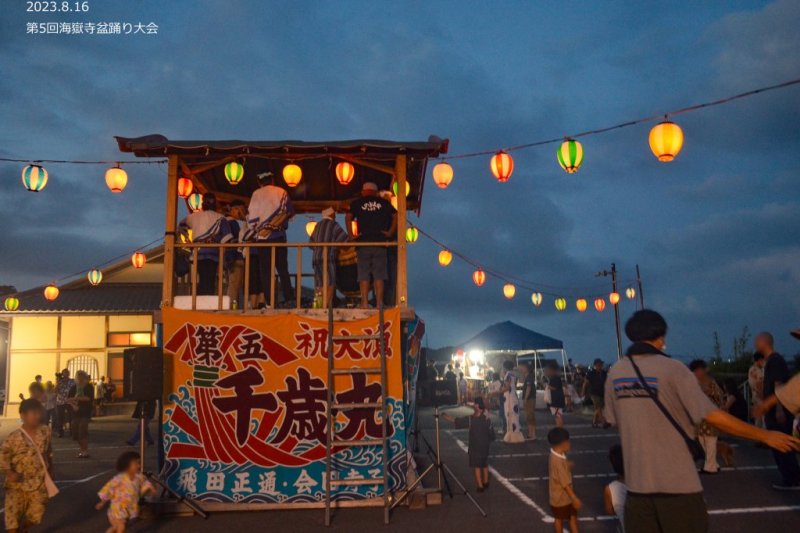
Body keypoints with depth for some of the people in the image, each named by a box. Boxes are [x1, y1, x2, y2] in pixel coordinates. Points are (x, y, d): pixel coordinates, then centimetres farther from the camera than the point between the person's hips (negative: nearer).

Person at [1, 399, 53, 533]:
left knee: (36, 513, 10)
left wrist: (50, 468, 12)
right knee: (13, 513, 1)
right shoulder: (14, 437, -15)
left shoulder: (45, 432, -2)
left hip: (39, 482, 3)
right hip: (18, 484, -3)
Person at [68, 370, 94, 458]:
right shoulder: (73, 387, 8)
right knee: (75, 432, 7)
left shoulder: (89, 387, -3)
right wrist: (73, 405, -15)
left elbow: (88, 398, -17)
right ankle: (82, 449, 27)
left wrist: (76, 398, -24)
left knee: (82, 431, -16)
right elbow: (69, 399, 4)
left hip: (85, 412, -5)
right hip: (76, 412, 5)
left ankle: (85, 451, -8)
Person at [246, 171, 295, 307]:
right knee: (283, 268, 10)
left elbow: (252, 215, -2)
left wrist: (252, 231, 10)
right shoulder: (282, 192, 8)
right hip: (280, 235, 2)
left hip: (263, 236, -2)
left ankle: (270, 301, -4)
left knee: (266, 270, 1)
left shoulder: (257, 194, 1)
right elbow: (290, 212, 10)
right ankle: (288, 299, 4)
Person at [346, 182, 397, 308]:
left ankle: (364, 304, -4)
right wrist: (390, 233, 3)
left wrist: (351, 235, -3)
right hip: (380, 242, 1)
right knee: (379, 276, 1)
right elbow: (395, 216, 3)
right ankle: (379, 305, -2)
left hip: (363, 243, 0)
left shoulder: (357, 203, 9)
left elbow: (349, 217, -6)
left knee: (364, 276, 1)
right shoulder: (384, 203, 12)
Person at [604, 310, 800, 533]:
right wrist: (765, 435, -3)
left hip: (637, 480, 4)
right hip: (677, 481, -4)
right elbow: (712, 417, -14)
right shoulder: (672, 369, -12)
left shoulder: (615, 372, 1)